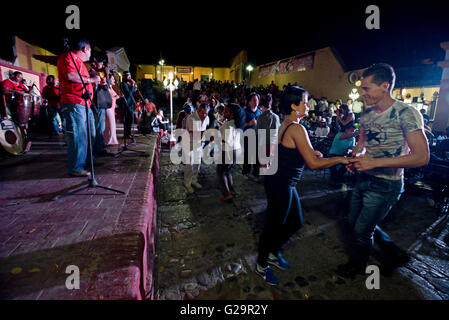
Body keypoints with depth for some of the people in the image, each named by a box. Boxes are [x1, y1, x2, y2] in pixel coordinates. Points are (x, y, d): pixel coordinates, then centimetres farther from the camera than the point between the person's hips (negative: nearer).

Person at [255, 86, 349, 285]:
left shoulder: (286, 125, 9)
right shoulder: (296, 128, -21)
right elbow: (313, 164, -23)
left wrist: (310, 152, 9)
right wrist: (340, 159, -11)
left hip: (285, 183, 10)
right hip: (280, 184, -10)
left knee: (296, 222, 22)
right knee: (274, 226, 7)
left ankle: (273, 253, 41)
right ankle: (261, 265, 30)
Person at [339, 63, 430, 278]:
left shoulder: (406, 113, -18)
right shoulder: (367, 114, 4)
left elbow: (422, 157, -23)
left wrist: (375, 162, -28)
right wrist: (354, 159, -2)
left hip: (385, 185, -8)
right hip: (364, 179, 8)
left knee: (363, 229, 5)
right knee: (354, 222, 19)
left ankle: (357, 265, 35)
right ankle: (395, 254, 41)